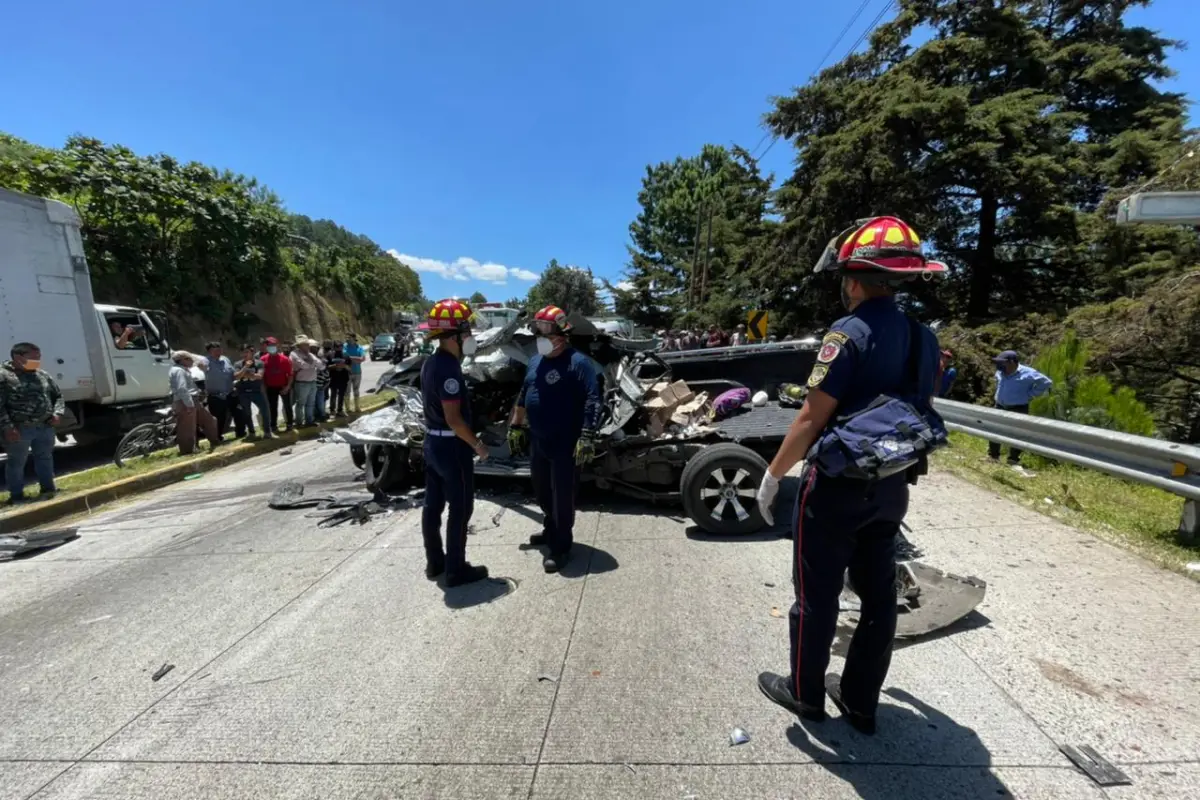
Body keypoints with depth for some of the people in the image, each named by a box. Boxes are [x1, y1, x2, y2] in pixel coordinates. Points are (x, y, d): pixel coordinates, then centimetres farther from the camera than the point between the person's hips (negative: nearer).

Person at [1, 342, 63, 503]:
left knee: (45, 458, 14)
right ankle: (16, 495, 15)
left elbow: (58, 396, 19)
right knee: (16, 463, 5)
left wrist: (57, 413, 1)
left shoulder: (43, 375, 10)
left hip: (45, 427, 5)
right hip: (19, 429, -5)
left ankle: (48, 488, 25)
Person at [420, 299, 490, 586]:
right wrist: (477, 444, -14)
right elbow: (453, 418, -25)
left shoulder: (430, 363, 7)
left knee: (433, 504, 16)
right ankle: (456, 570, 12)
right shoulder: (448, 368, -23)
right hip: (452, 446, -10)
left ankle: (434, 562, 29)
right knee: (460, 508, 2)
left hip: (432, 442, 10)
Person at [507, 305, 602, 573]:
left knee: (563, 495, 2)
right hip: (537, 440, 8)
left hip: (565, 443, -8)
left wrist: (587, 437, -26)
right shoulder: (535, 361, 10)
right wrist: (515, 427, 20)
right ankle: (551, 530, 41)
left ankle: (561, 546, 15)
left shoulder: (578, 362, -14)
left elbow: (592, 402, -20)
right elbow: (523, 396, 20)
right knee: (543, 491, 20)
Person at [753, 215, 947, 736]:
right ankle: (860, 702, 32)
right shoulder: (923, 338, 6)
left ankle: (805, 694, 28)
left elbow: (812, 419, -21)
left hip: (838, 486, -7)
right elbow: (918, 410, 14)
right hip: (892, 487, 8)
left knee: (816, 594, 9)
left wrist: (772, 476, -11)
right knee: (878, 595, 16)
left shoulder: (848, 334, -18)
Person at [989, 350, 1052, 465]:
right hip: (1000, 407, 6)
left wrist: (1030, 395, -9)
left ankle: (1013, 460, 9)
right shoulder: (1000, 372, 4)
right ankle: (992, 456, 21)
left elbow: (1046, 383, -9)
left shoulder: (1027, 373, -14)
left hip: (1018, 410, -6)